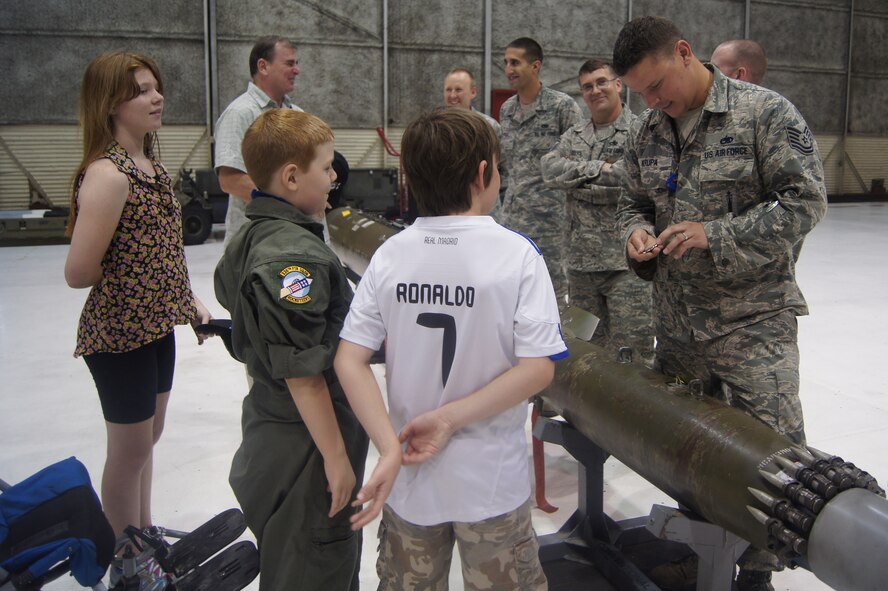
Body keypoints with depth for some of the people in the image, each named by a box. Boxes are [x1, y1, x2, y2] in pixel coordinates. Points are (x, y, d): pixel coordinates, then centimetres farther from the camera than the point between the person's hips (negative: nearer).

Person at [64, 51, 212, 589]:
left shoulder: (153, 166, 6)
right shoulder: (107, 175, -22)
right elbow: (80, 272, -24)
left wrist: (191, 302, 7)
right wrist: (121, 279, -5)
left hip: (157, 325, 8)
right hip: (119, 334, -8)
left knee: (148, 438, 21)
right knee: (131, 448, 8)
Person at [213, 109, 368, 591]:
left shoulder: (247, 239, 5)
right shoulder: (298, 256, -25)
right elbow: (302, 373, -25)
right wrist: (336, 457, -18)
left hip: (267, 427, 10)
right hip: (305, 446, -10)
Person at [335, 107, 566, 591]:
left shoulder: (389, 255, -7)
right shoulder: (516, 253, -14)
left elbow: (349, 361, -12)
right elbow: (538, 369, -19)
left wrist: (390, 450, -14)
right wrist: (448, 419, -16)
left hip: (408, 481, 3)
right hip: (492, 483, -2)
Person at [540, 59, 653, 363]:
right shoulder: (574, 136, 15)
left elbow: (632, 181, -18)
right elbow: (549, 168, -2)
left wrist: (574, 178, -7)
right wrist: (599, 168, -12)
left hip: (626, 261, -5)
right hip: (581, 261, 6)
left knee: (633, 355, -3)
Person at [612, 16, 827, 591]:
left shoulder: (765, 111, -8)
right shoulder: (646, 132, 9)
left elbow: (805, 199, -12)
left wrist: (715, 234, -20)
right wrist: (637, 230, -4)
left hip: (753, 318, -5)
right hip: (676, 321, 6)